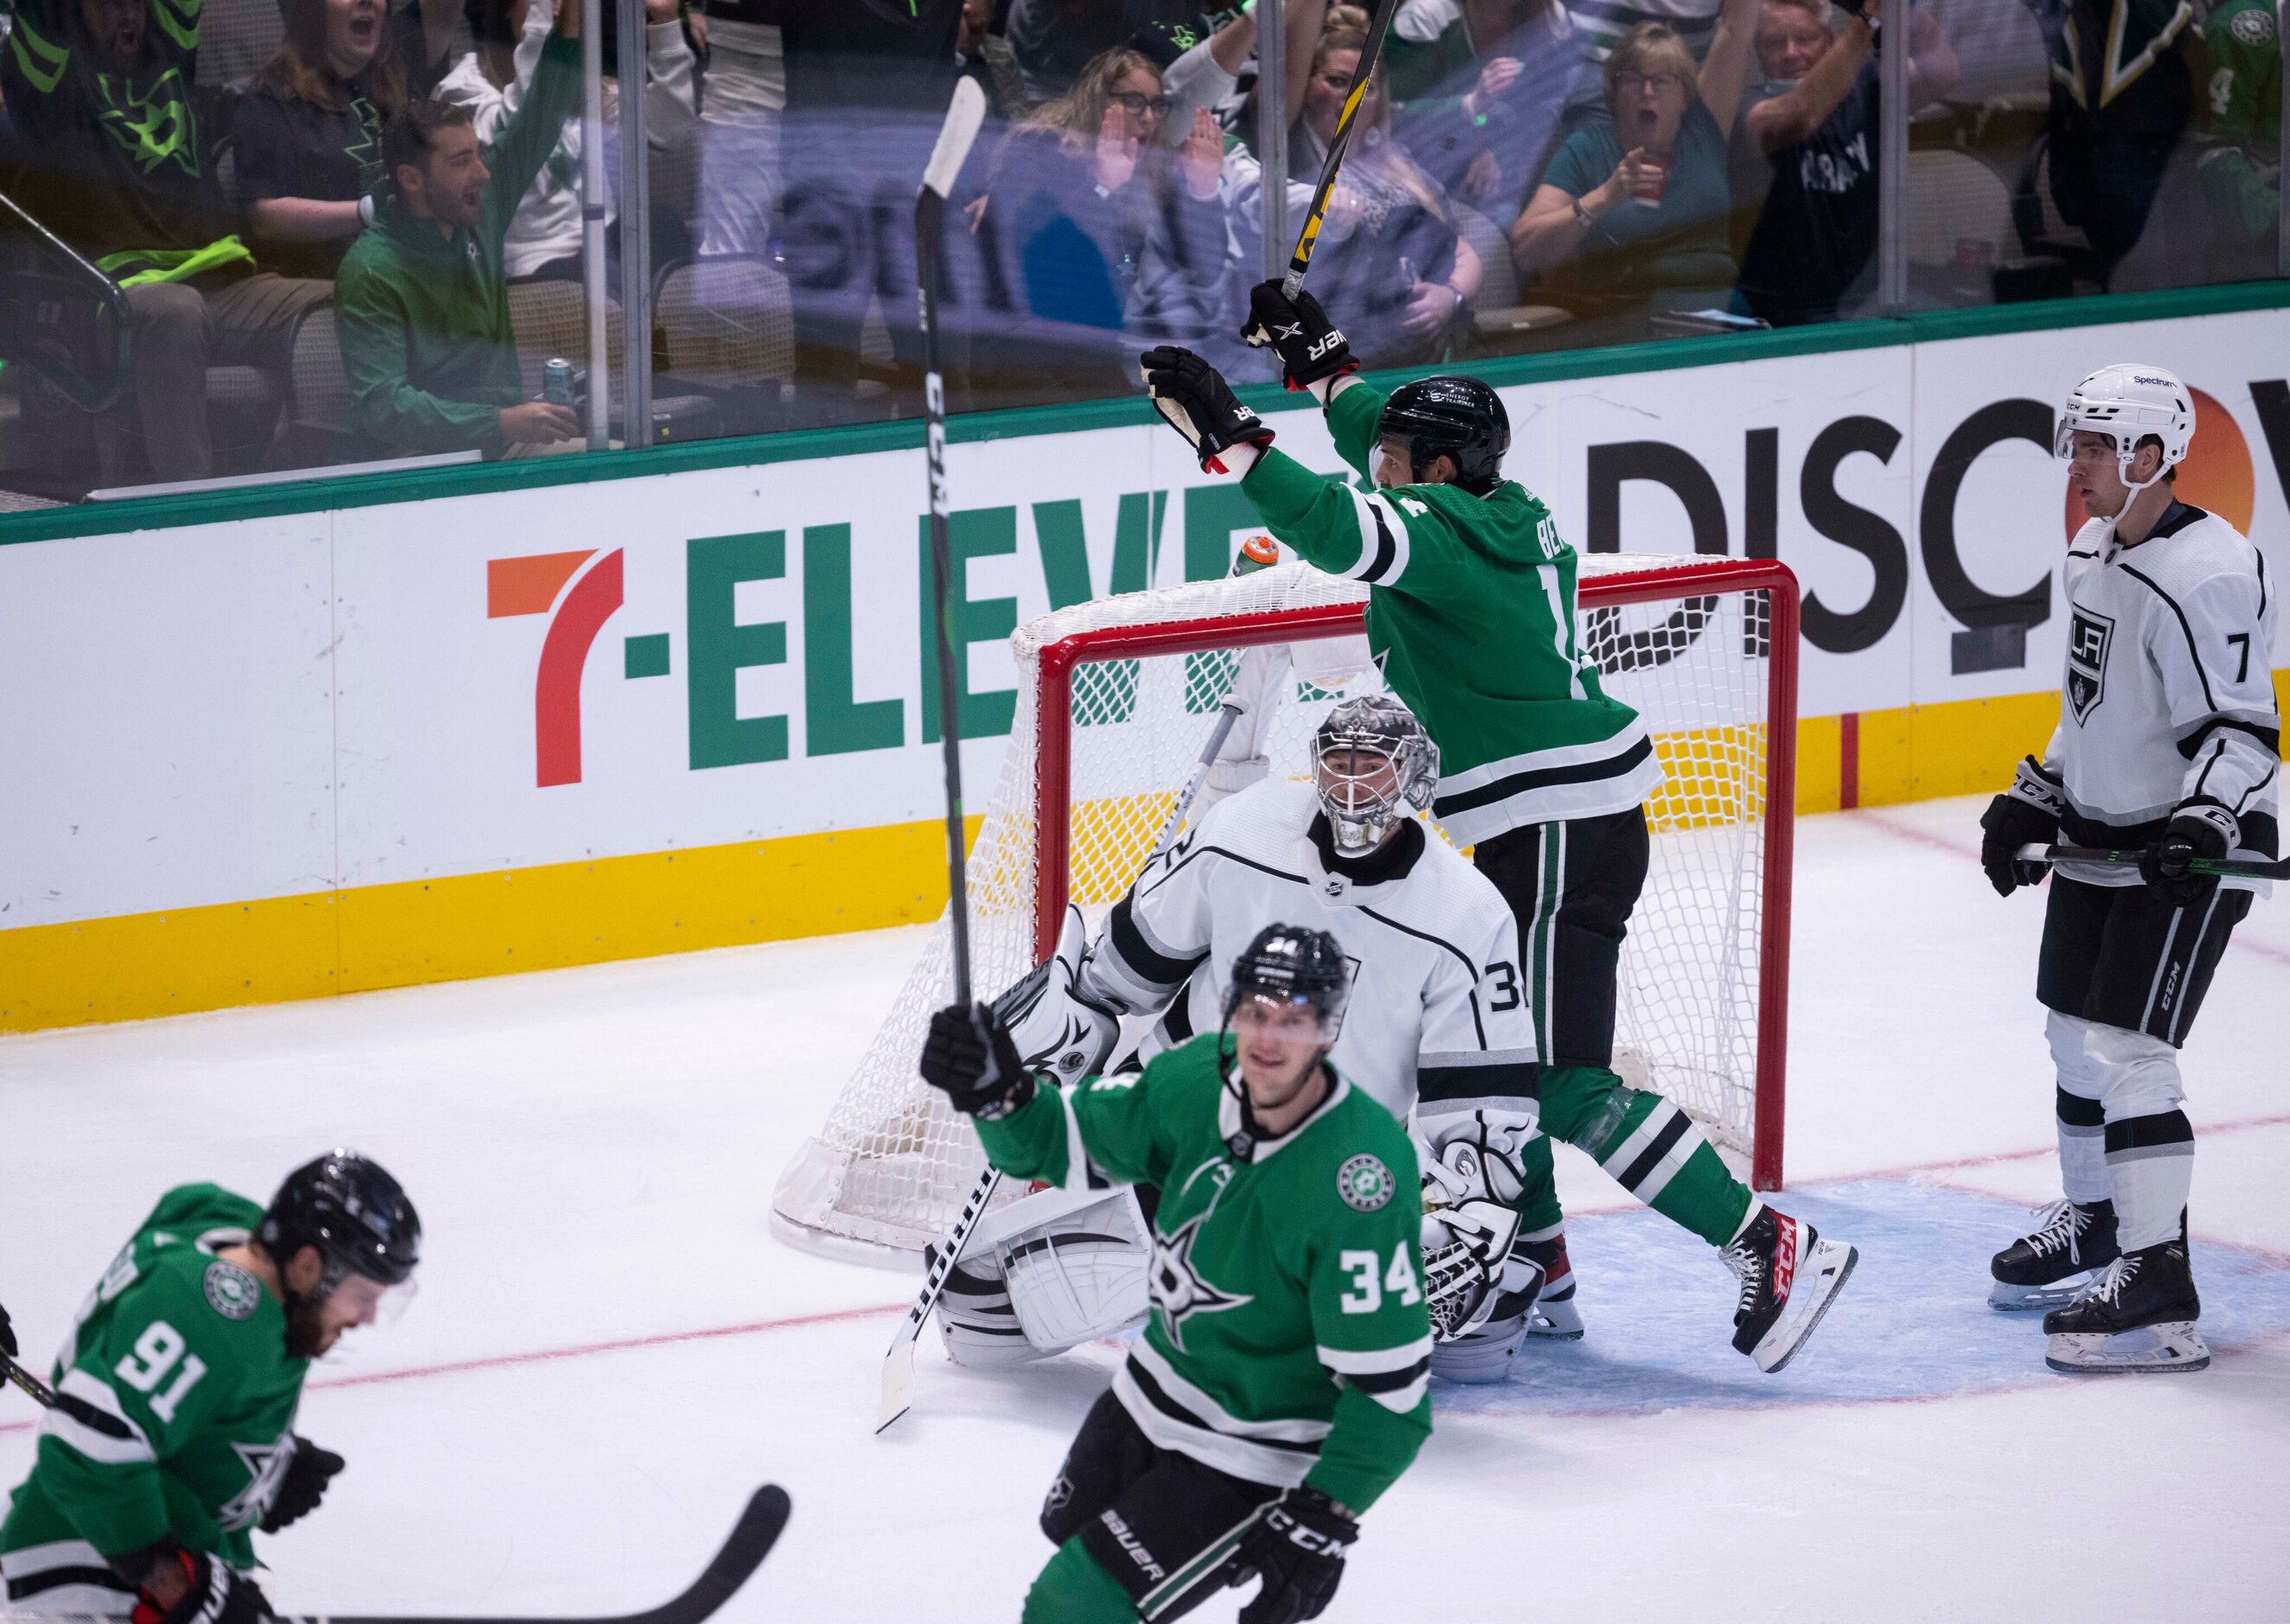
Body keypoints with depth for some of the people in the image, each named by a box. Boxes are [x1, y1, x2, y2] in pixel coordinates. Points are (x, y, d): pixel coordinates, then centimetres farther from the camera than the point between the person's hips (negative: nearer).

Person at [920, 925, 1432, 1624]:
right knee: (1071, 1528, 31)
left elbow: (1389, 1385, -28)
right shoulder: (1197, 1080, -14)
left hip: (1256, 1454, -8)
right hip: (1160, 1384, 8)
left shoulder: (1362, 1172, -32)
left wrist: (1320, 1527, -29)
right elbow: (1067, 1139, 0)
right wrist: (995, 1092, -21)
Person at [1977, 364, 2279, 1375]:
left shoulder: (2206, 572, -21)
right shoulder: (2094, 553, 8)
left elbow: (2240, 725, -24)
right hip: (2101, 835, 10)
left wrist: (2202, 819, -36)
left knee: (2128, 1051, -15)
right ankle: (2094, 1224, 38)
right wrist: (2034, 799, 18)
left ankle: (2159, 1291, -14)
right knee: (2075, 1034, 18)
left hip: (2186, 850, -10)